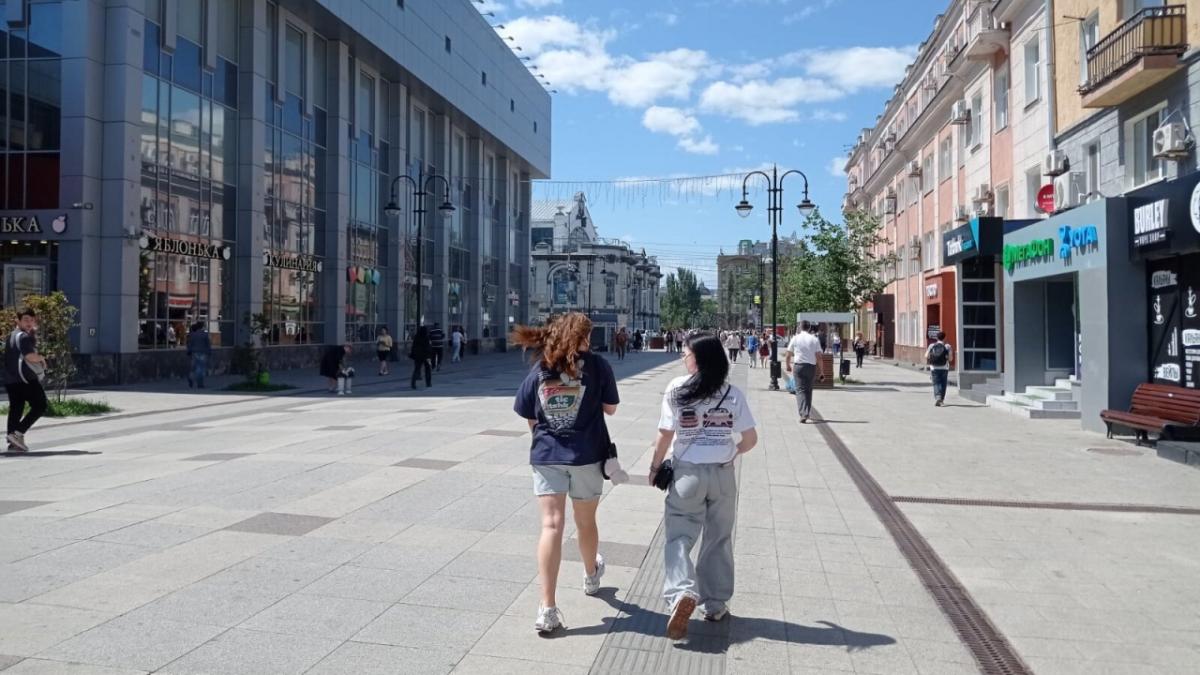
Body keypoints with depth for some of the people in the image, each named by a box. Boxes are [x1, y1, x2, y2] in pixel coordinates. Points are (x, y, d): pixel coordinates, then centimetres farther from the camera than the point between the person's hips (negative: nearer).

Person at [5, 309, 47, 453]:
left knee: (15, 409, 11)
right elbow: (30, 356, -24)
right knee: (40, 406, -2)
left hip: (10, 380, 9)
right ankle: (18, 433, -11)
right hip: (25, 378, -9)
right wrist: (41, 358, -5)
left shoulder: (12, 335, 19)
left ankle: (13, 443, 9)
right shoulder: (24, 336, -12)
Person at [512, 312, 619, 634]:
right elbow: (611, 408, 3)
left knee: (551, 525, -2)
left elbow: (529, 419, 6)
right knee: (585, 522, 19)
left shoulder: (539, 370, 2)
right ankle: (591, 576, 46)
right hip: (587, 456, -1)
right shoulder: (597, 365, -5)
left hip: (546, 456, 1)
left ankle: (547, 609, -9)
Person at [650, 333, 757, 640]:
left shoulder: (677, 389, -10)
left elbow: (665, 435, -9)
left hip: (687, 472, -2)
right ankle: (715, 605, 24)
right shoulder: (732, 393, -3)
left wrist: (655, 467, 5)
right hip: (723, 474, 3)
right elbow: (751, 438, -2)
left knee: (680, 536, 5)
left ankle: (683, 593, -17)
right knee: (719, 540, 15)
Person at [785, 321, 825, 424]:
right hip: (811, 366, 2)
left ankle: (803, 413, -20)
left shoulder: (795, 338, 1)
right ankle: (808, 413, 22)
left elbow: (789, 355, 5)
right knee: (809, 389, 16)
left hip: (798, 366, -2)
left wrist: (788, 365, 23)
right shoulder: (814, 339, 1)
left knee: (800, 389, -3)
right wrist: (821, 371, 1)